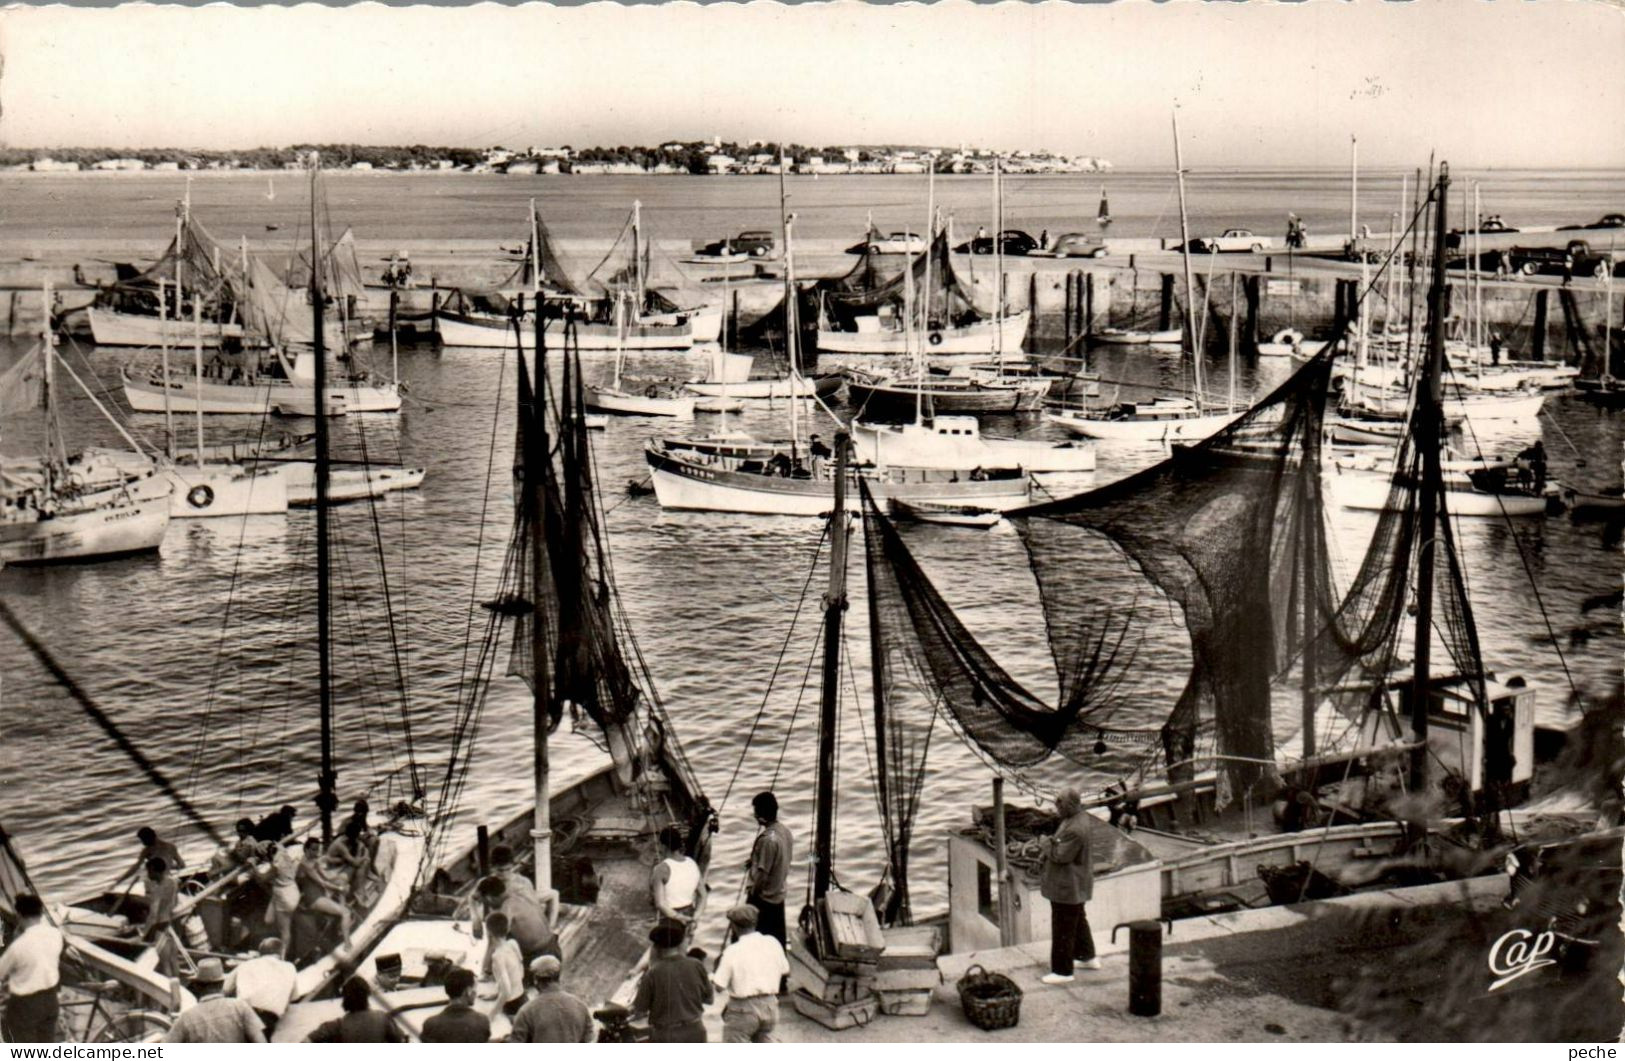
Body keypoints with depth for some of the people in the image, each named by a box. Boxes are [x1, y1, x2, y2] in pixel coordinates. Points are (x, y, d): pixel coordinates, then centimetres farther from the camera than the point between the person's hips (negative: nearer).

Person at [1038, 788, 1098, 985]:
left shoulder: (1074, 830, -31)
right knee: (1078, 921, 27)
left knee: (1063, 928, 1)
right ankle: (1088, 957, 43)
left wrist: (1047, 843, -11)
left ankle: (1063, 971, 10)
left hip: (1066, 887, -11)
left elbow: (1060, 856, -26)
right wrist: (1052, 842, -1)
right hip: (1077, 884, 11)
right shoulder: (1080, 818, 2)